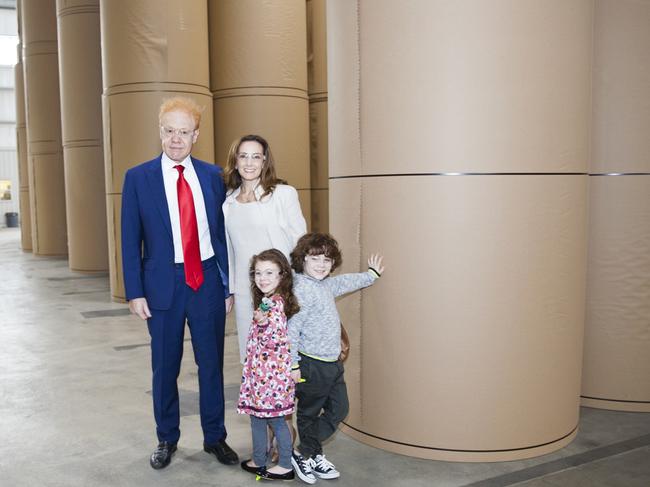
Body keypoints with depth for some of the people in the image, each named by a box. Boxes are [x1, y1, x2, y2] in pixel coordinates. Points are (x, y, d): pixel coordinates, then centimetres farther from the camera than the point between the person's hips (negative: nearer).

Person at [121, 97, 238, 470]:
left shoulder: (213, 175, 4)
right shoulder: (138, 178, -1)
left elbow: (224, 233, 5)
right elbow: (131, 240, -1)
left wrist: (230, 285, 4)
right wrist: (135, 292, -5)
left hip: (208, 282, 1)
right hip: (163, 285, -1)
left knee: (212, 364, 10)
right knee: (165, 368, 11)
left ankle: (215, 437, 28)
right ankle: (167, 440, 30)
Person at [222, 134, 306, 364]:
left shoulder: (284, 193, -5)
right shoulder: (227, 201, 9)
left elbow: (300, 242, -4)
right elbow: (228, 248, 15)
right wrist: (227, 290, 15)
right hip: (244, 291, 4)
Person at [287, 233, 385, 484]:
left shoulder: (327, 285, 8)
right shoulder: (302, 289, -20)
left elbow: (346, 282, 31)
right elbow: (292, 329, -22)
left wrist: (371, 274, 43)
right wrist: (292, 366, -21)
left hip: (332, 362, 9)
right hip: (311, 365, -9)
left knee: (339, 409, 14)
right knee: (309, 413, 8)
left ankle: (312, 455, 26)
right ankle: (305, 456, 27)